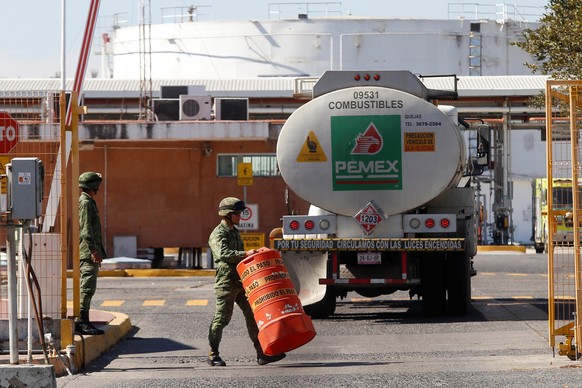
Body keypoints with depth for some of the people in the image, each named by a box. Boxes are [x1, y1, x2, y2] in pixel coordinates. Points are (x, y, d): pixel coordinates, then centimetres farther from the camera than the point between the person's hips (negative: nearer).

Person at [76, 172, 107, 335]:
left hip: (90, 254, 11)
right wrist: (93, 251, -25)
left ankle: (83, 322, 15)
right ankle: (81, 322, -17)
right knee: (87, 287, -13)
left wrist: (97, 251, 27)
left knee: (87, 288, 12)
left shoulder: (88, 202, 21)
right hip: (87, 253, -11)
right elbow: (86, 230, -20)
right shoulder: (85, 203, -12)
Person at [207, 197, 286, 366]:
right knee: (222, 318, -4)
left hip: (240, 281, 8)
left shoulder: (235, 232, 19)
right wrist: (245, 254, -35)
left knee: (252, 315, 2)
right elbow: (223, 254, -29)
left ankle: (262, 354, 0)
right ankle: (212, 355, 8)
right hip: (226, 281, -8)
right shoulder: (218, 234, -10)